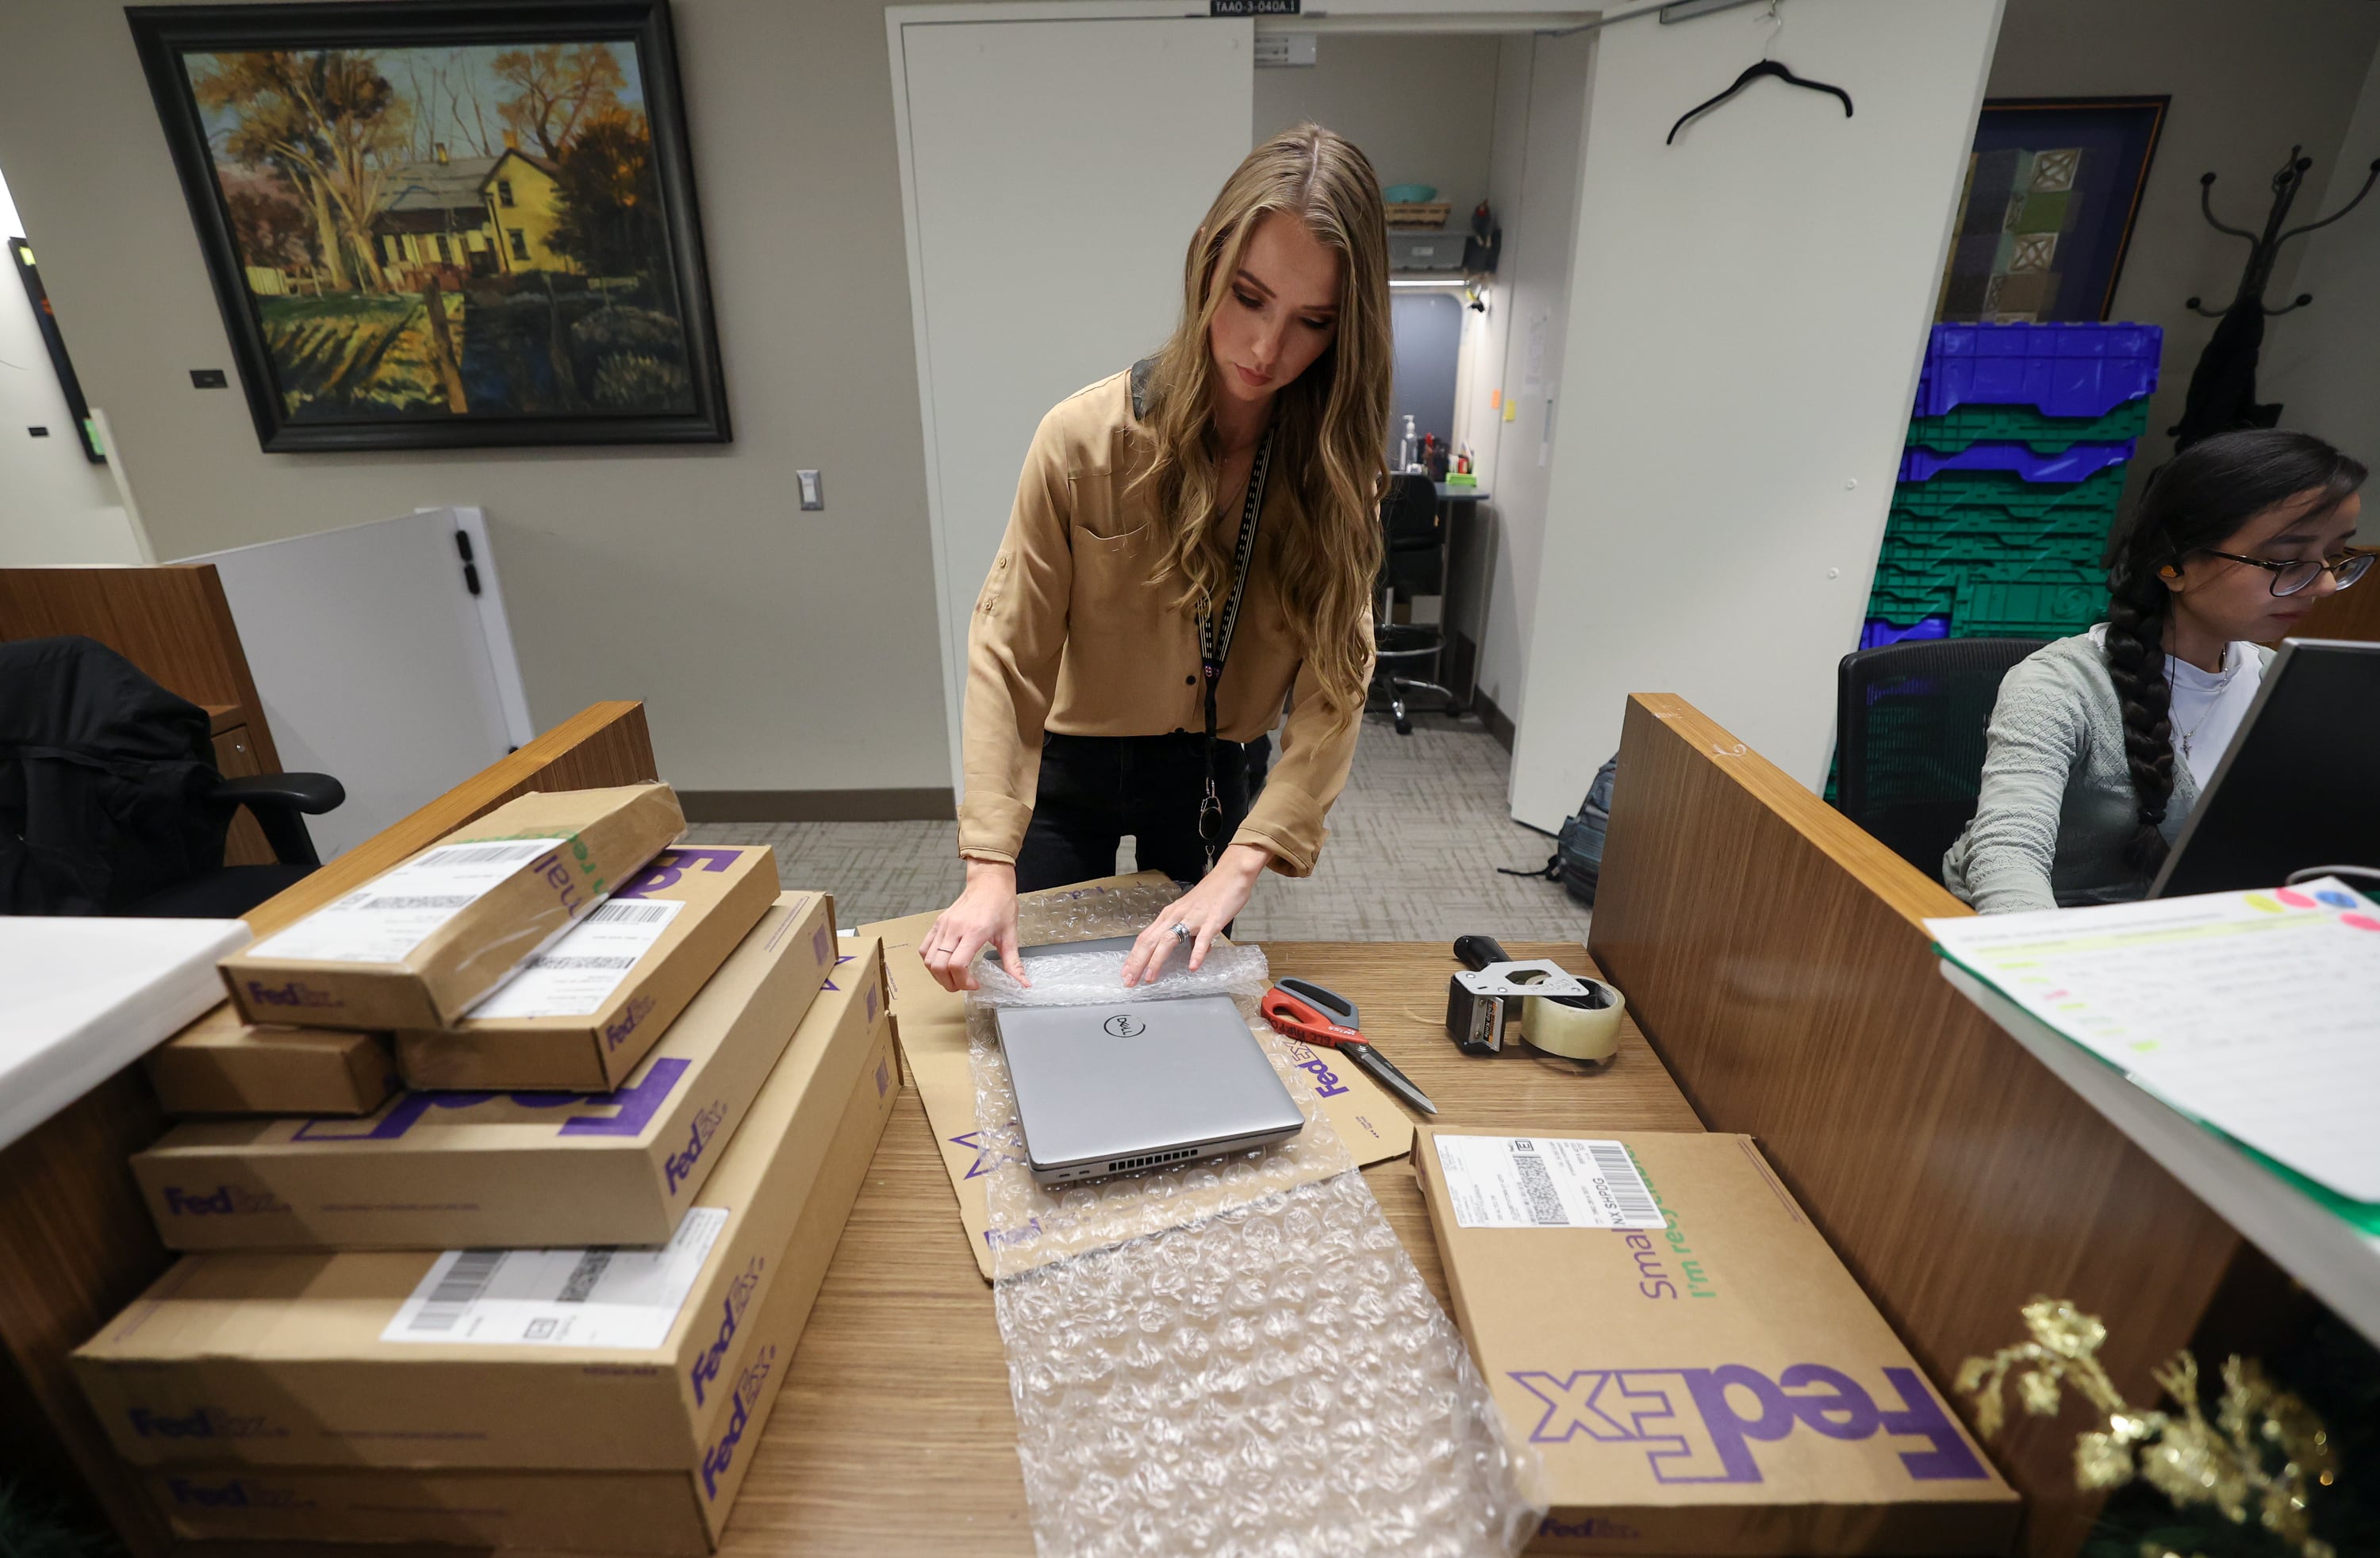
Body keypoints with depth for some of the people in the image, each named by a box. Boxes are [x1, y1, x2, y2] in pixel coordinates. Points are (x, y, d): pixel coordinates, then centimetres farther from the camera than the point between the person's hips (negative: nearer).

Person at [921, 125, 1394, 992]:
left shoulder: (1338, 464, -15)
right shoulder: (1086, 439, -22)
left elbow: (1335, 687, -20)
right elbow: (1008, 657, -20)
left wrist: (1239, 868, -31)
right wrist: (991, 868, -27)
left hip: (1211, 773, 2)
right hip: (1069, 764, -1)